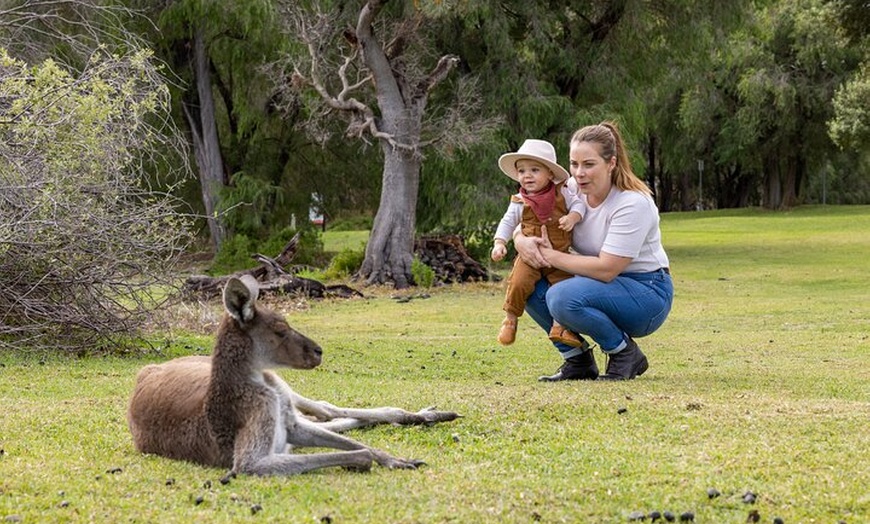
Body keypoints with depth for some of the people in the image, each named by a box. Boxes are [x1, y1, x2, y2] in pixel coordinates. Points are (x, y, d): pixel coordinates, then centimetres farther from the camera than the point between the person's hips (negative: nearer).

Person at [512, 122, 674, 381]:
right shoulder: (573, 192, -3)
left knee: (563, 297, -32)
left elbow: (606, 269, -27)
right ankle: (578, 361, 3)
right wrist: (521, 241, -19)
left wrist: (552, 256, -22)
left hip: (647, 294, -8)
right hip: (602, 284, 8)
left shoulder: (633, 203, -23)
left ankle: (627, 355, -9)